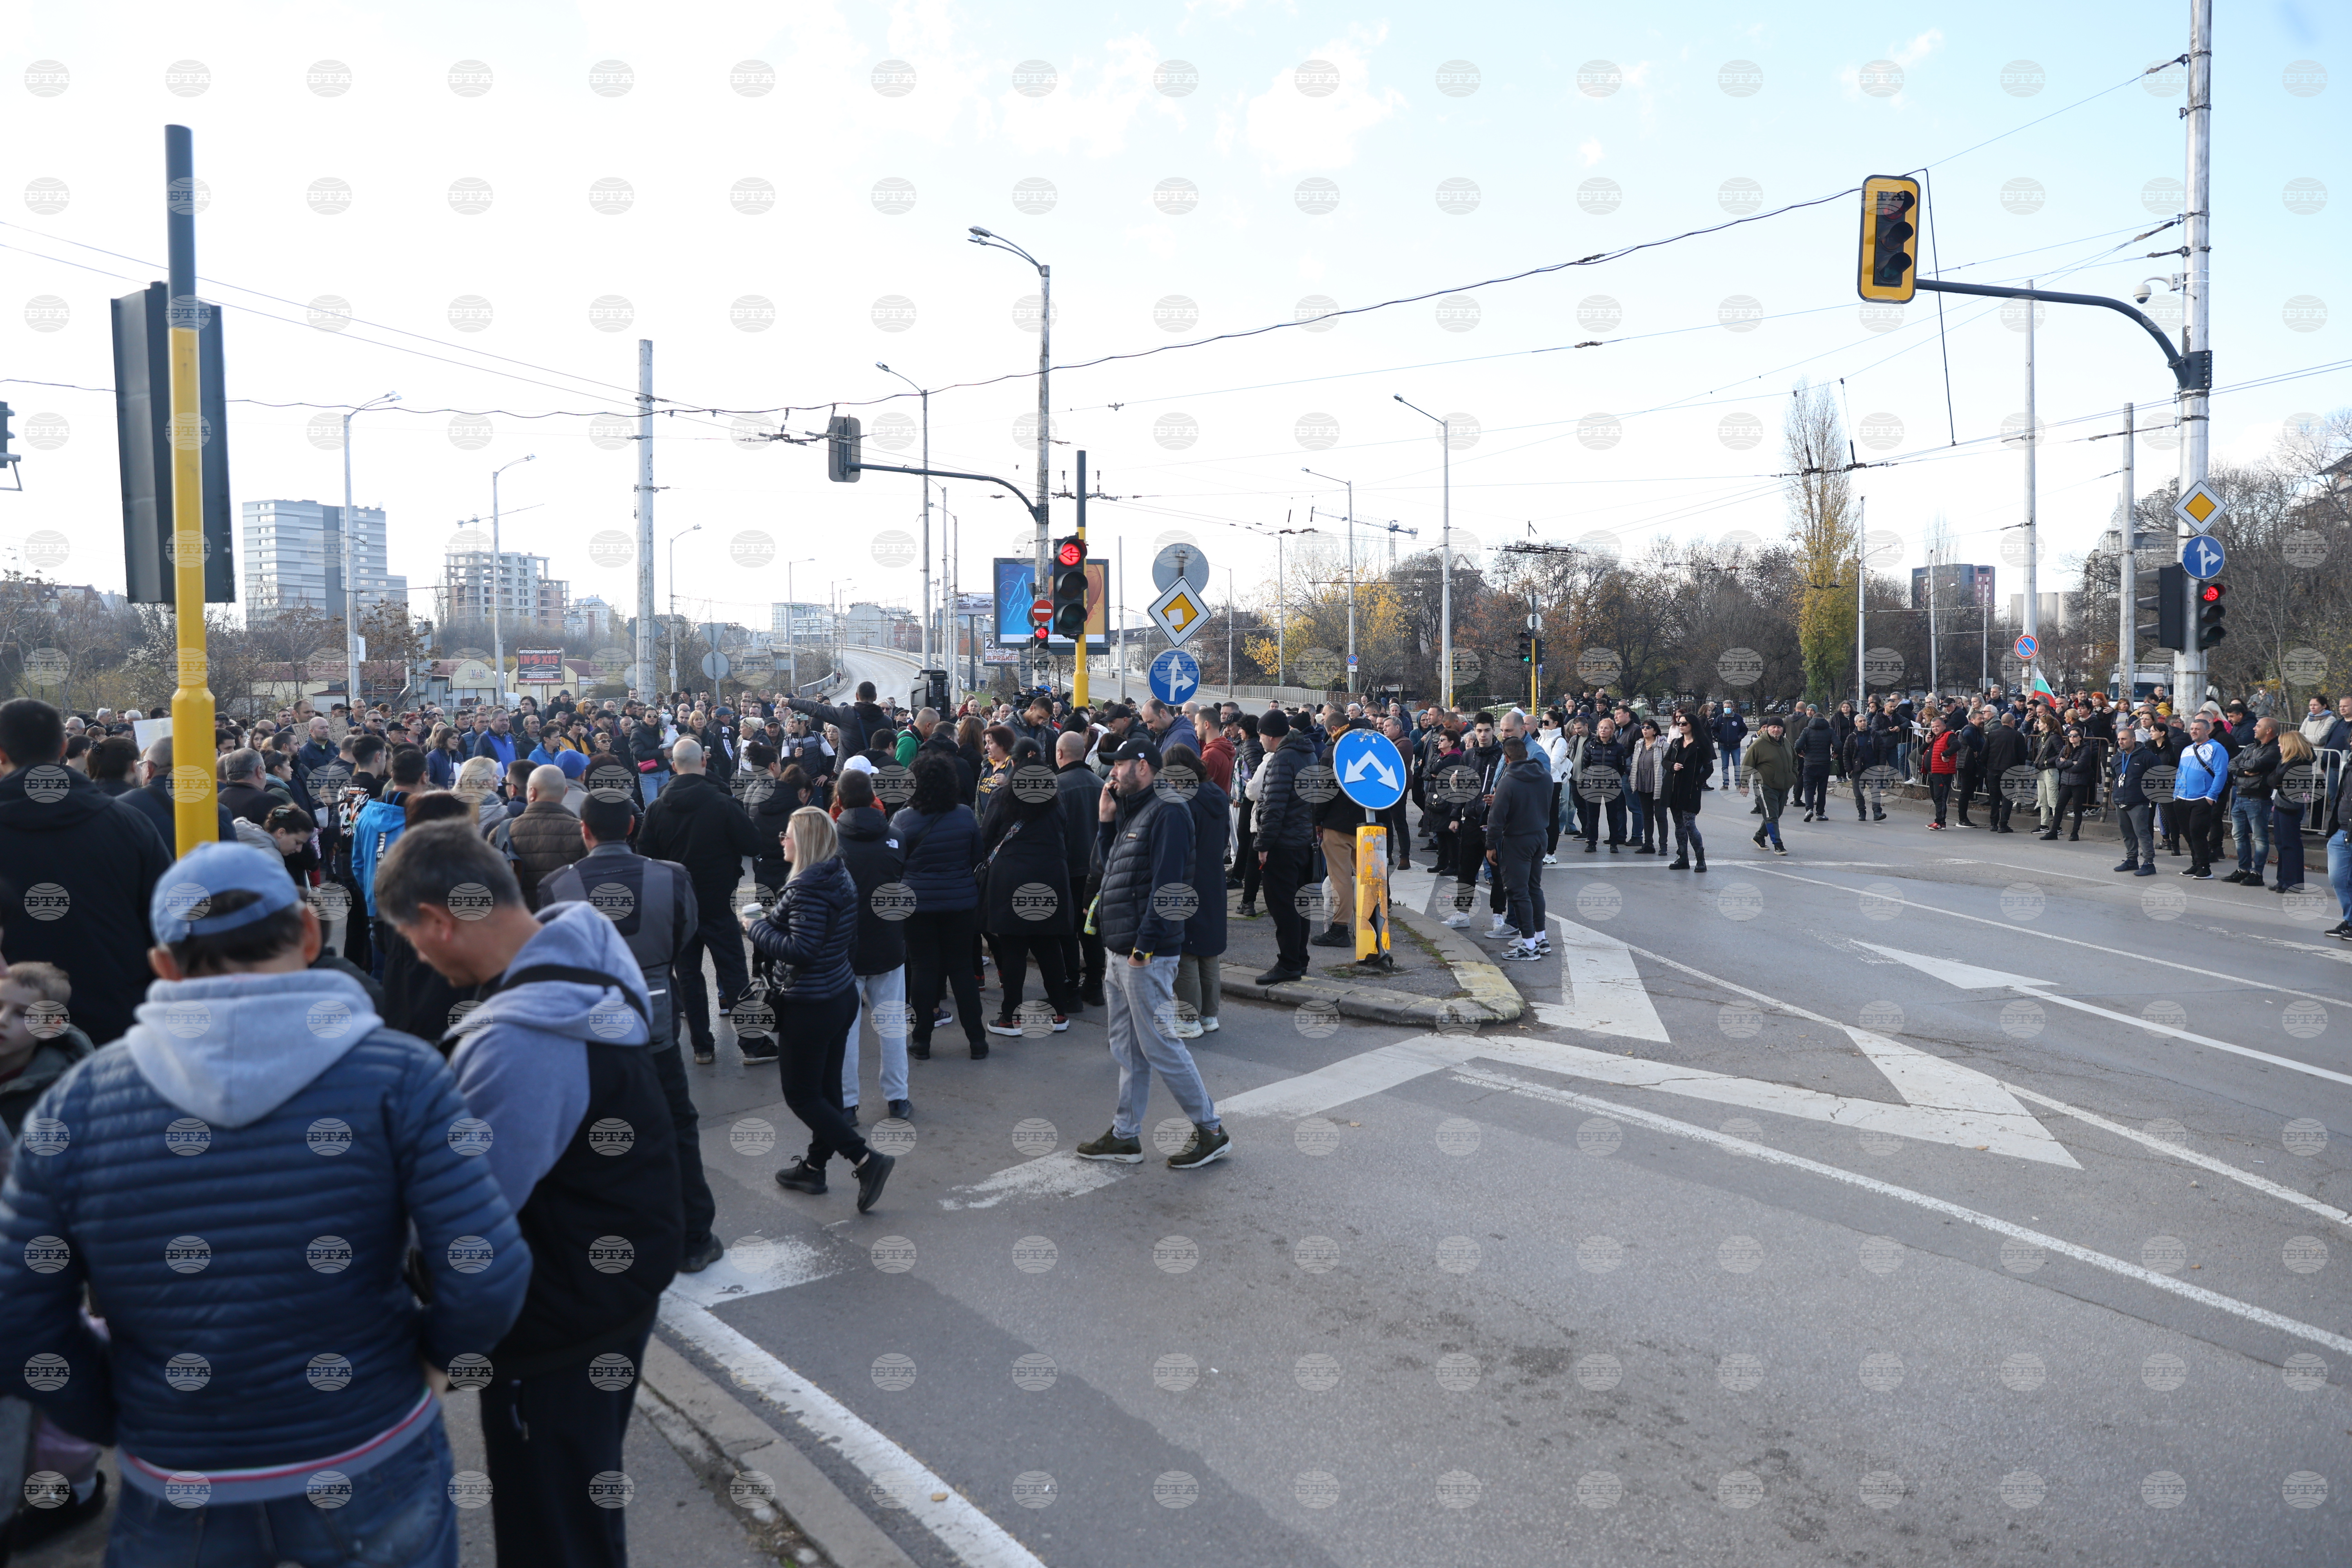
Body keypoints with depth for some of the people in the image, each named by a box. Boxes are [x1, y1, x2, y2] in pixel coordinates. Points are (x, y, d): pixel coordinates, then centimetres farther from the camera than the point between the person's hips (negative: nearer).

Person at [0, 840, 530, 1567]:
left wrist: (120, 1420, 11)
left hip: (175, 1505, 1)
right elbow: (486, 1278, -20)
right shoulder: (398, 1076, -16)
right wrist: (435, 1350, 1)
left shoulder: (75, 1100, -8)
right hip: (373, 1477, -1)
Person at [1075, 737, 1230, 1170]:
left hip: (1148, 954, -10)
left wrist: (1144, 945, -23)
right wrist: (1105, 821, 11)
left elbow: (1167, 883, -21)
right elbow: (1107, 867, 22)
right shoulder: (1133, 813, 17)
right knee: (1127, 1049, 14)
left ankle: (1211, 1132, 8)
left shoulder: (1167, 812, -14)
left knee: (1160, 1046, -4)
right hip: (1122, 952, 10)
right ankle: (1125, 1137, 23)